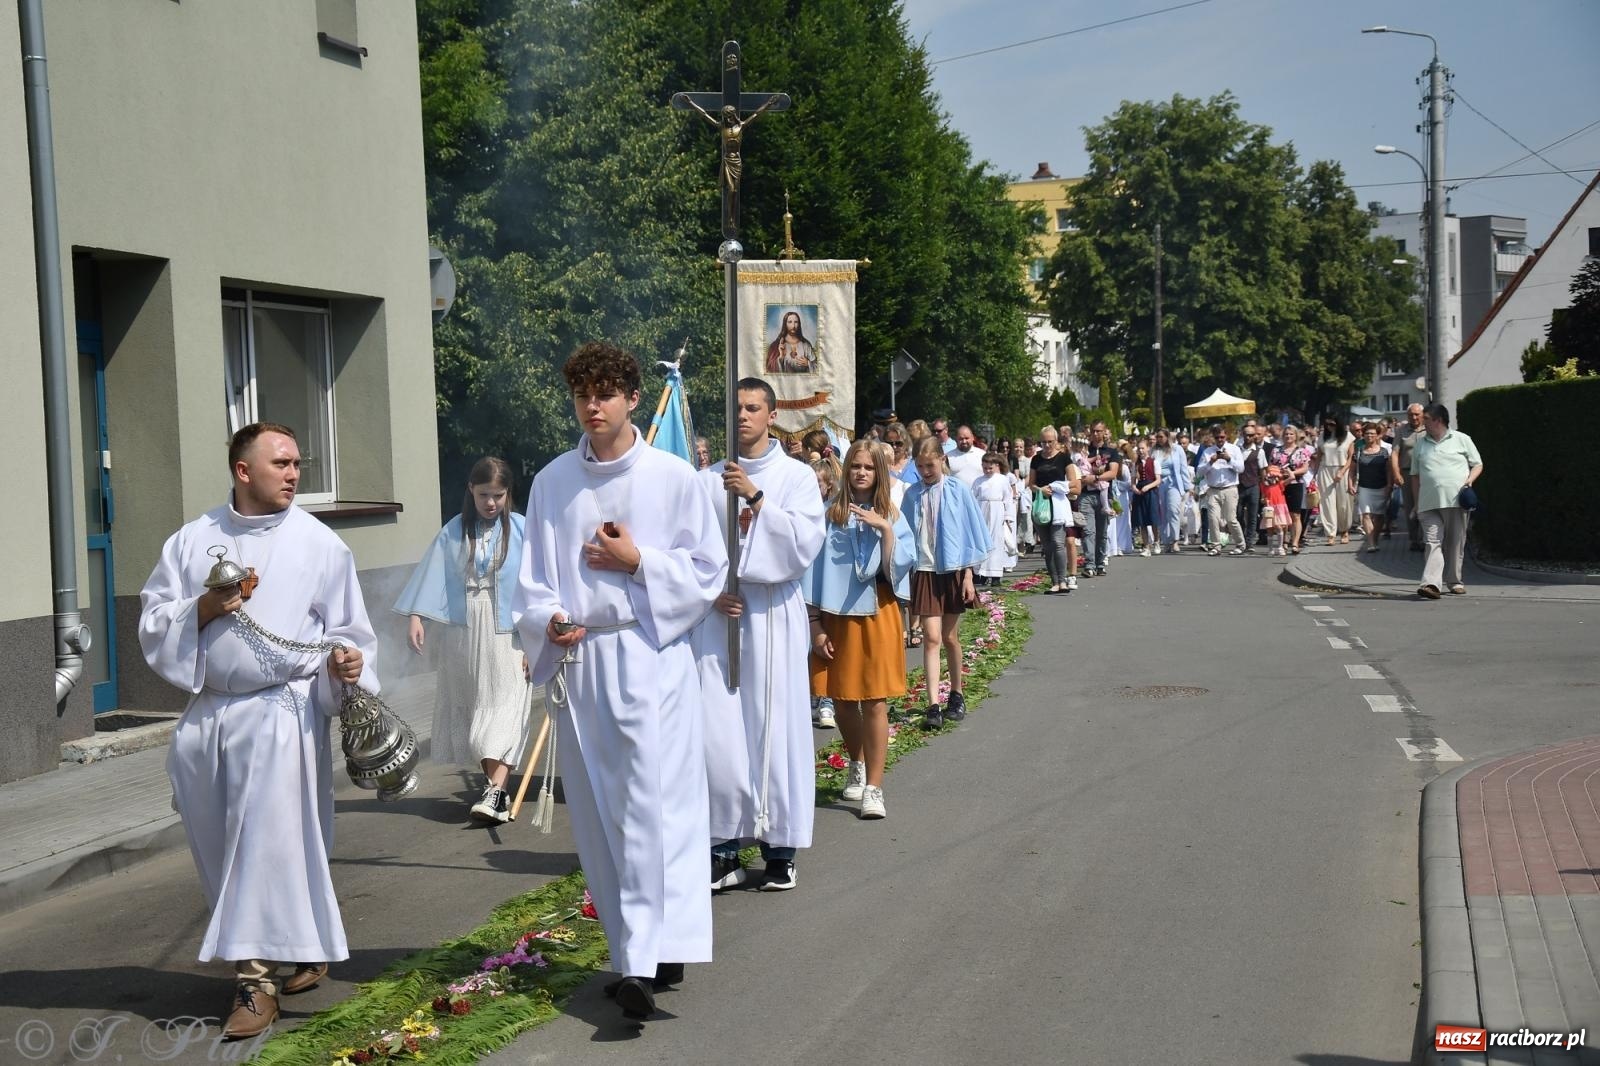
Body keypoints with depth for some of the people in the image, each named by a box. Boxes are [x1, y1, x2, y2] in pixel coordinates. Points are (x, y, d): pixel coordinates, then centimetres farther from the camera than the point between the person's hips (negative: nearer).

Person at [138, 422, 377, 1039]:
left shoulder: (319, 544, 2)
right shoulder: (191, 542, 8)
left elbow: (345, 629, 5)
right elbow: (153, 622, 7)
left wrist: (346, 659, -17)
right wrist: (201, 609, -11)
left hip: (281, 714, -4)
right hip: (207, 714, 4)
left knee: (268, 844, -10)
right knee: (218, 845, 10)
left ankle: (257, 977, -2)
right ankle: (303, 949, 27)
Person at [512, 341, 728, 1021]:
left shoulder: (674, 478, -2)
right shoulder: (552, 483, 7)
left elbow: (708, 571, 1)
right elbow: (533, 578, 10)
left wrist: (639, 562, -10)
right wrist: (548, 620, -9)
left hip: (651, 657, -4)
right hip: (578, 659, 4)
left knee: (651, 808, -11)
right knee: (598, 813, 7)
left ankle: (645, 962, -13)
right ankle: (649, 951, 18)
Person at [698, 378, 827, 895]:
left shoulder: (796, 478, 4)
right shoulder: (707, 481, 9)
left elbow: (805, 542, -10)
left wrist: (756, 498, -16)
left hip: (773, 617, -2)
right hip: (717, 615, 2)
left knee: (775, 729, -1)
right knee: (717, 732, -1)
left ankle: (780, 850, 8)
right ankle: (726, 850, 8)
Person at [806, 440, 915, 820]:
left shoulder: (891, 515, 4)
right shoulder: (831, 513, 1)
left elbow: (900, 566, -6)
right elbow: (816, 569, 0)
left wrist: (885, 529, -18)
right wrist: (816, 624, -4)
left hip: (877, 614, -1)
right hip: (836, 615, 1)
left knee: (875, 701, -4)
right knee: (842, 699, 10)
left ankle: (873, 787, -2)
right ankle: (857, 764, 36)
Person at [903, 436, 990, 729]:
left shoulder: (957, 492, -4)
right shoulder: (912, 495, 0)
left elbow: (969, 534, 0)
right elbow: (906, 534, 6)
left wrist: (968, 576, -2)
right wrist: (905, 571, 3)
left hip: (953, 570, 0)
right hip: (924, 571, 0)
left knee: (950, 637, 11)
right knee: (932, 637, -8)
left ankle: (956, 695, 29)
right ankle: (933, 705, -12)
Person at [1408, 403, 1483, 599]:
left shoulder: (1461, 439, 7)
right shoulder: (1421, 444, 15)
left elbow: (1477, 464, 12)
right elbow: (1415, 476, 19)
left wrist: (1470, 479, -9)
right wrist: (1417, 503, 14)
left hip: (1456, 501, -1)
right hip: (1429, 503, 1)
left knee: (1455, 543, 6)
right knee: (1433, 542, -11)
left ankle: (1454, 581, 20)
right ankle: (1430, 583, -22)